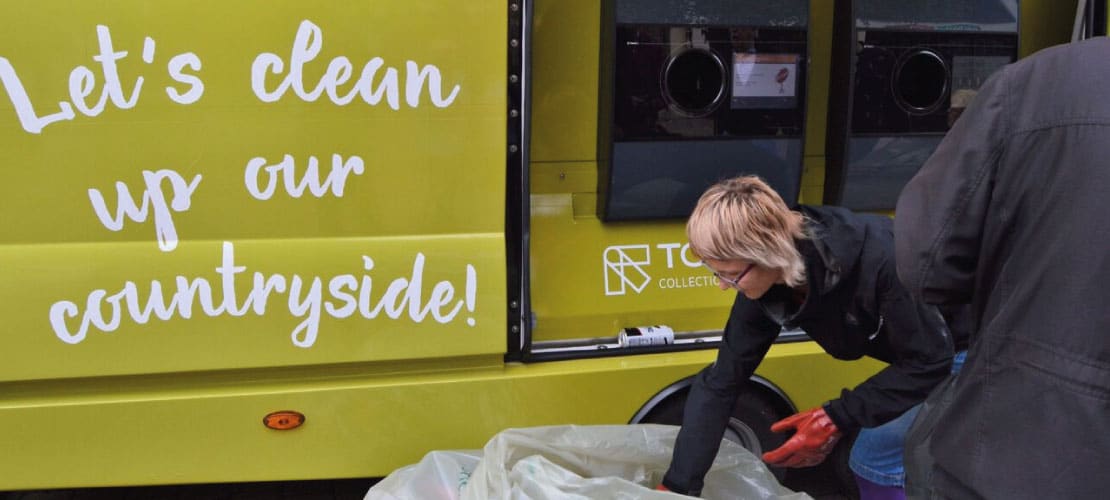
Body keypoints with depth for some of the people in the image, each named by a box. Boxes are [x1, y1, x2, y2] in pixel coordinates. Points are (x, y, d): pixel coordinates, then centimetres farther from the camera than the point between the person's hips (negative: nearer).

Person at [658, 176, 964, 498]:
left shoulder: (880, 262, -40)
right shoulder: (763, 288, -19)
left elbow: (929, 362, -28)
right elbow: (720, 383, -14)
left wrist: (837, 418, -31)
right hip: (910, 352, 6)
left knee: (879, 457, -15)